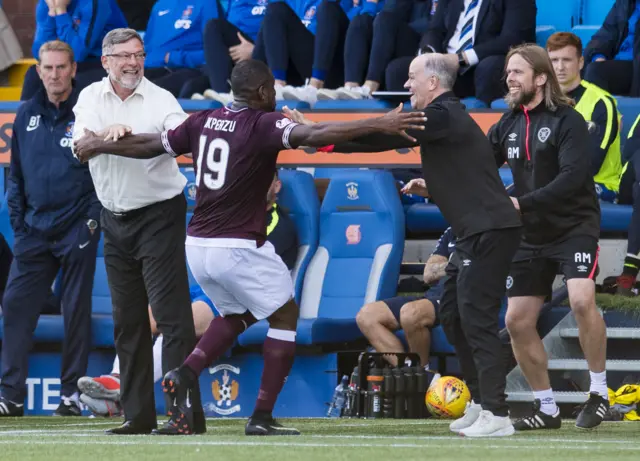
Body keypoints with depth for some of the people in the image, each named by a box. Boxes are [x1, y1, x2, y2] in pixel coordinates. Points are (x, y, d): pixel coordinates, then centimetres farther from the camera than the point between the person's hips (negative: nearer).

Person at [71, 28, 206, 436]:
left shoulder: (160, 100, -6)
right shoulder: (91, 97, 4)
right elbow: (81, 141, -14)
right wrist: (108, 134, -34)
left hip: (158, 215, -5)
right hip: (115, 219, 5)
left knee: (172, 316, -11)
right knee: (128, 322, 9)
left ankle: (187, 413, -14)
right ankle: (139, 415, 15)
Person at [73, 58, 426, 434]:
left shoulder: (203, 122, 7)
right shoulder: (262, 124, -11)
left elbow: (150, 145, 15)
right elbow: (312, 135, -27)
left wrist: (101, 146, 33)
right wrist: (379, 125, -31)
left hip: (198, 247, 7)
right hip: (239, 246, -7)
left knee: (237, 314, 27)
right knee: (285, 315, 9)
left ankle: (186, 375, 4)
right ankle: (262, 417, 2)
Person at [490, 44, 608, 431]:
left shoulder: (567, 121, -12)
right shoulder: (509, 125, 7)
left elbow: (572, 177, -24)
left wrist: (522, 203, -28)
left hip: (575, 226, -7)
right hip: (532, 235, 7)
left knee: (582, 300, -27)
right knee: (518, 321, 3)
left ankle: (599, 392, -11)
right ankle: (546, 409, 16)